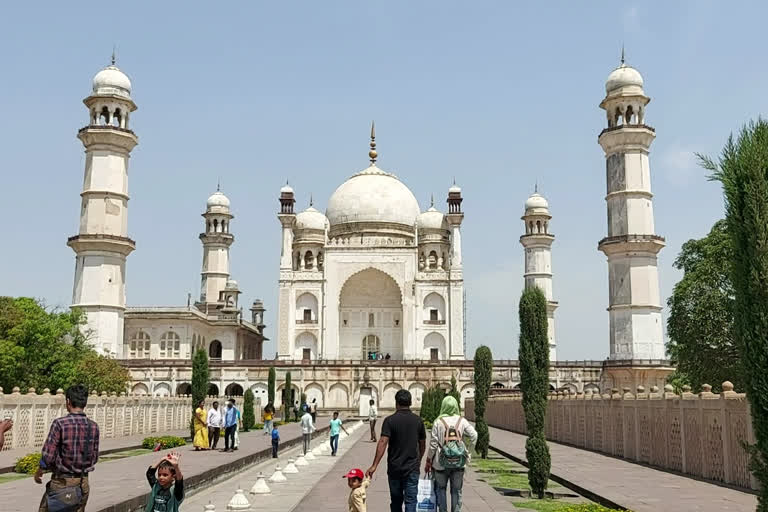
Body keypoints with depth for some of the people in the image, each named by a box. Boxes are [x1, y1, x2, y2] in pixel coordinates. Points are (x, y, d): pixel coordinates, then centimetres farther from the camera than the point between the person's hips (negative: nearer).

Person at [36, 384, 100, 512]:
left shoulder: (59, 424, -15)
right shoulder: (93, 427, -2)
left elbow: (48, 456, -14)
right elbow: (94, 458, 5)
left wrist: (39, 472, 5)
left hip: (61, 482, -4)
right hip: (82, 483, 4)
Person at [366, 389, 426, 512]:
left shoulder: (390, 420, -8)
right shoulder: (418, 420, 1)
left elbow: (383, 442, -18)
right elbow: (422, 444, 11)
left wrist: (374, 465, -20)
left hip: (394, 468, 0)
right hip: (412, 468, 1)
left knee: (396, 501, 16)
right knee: (410, 501, 0)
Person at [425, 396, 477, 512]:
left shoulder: (438, 422, -7)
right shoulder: (462, 421, -2)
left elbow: (433, 443, -6)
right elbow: (474, 435, -11)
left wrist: (428, 461, 4)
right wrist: (467, 451, 0)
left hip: (442, 463, -1)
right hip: (459, 463, 1)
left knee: (441, 489, 15)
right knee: (456, 491, 12)